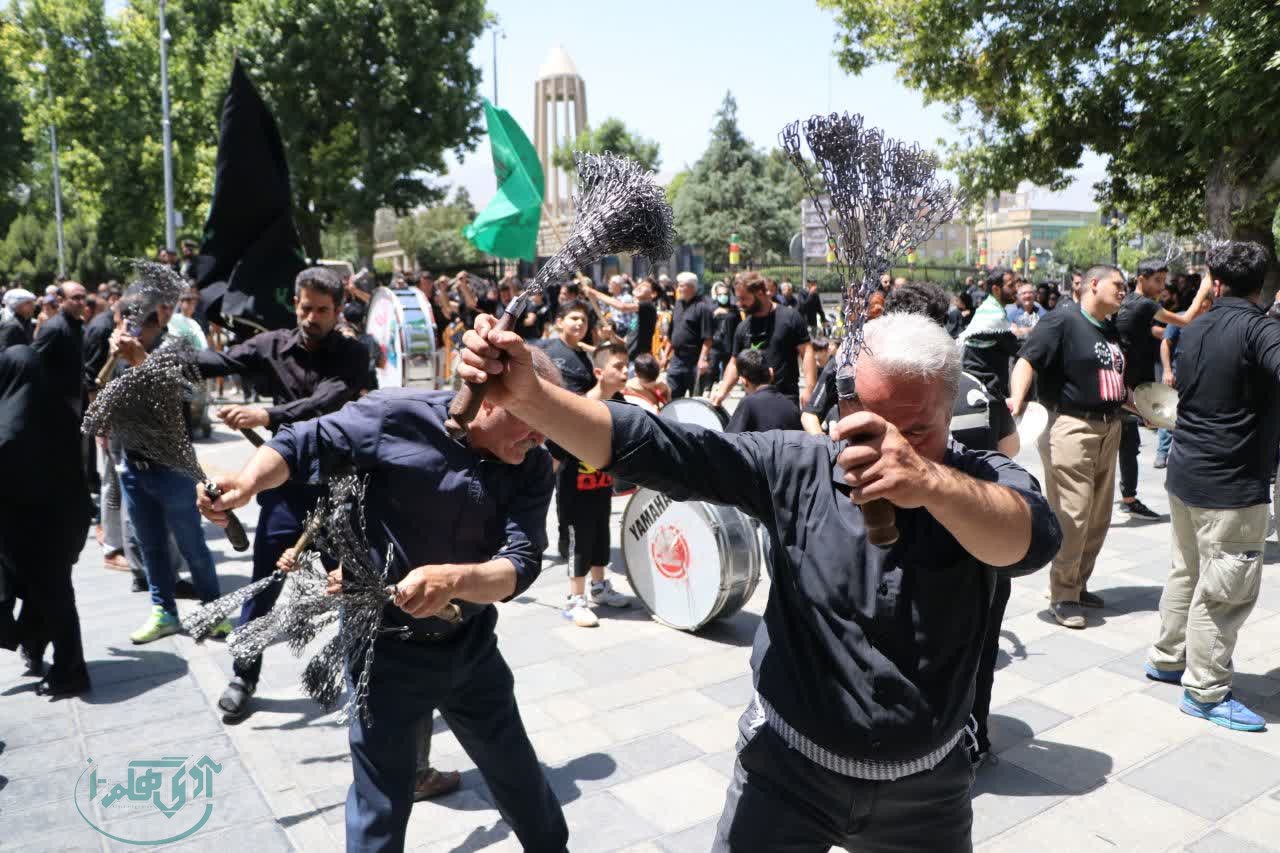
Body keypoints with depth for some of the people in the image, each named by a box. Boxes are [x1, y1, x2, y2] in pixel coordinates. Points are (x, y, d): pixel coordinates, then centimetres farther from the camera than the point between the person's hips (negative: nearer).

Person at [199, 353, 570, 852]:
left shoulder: (533, 467, -12)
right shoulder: (397, 417, -21)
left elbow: (521, 564, -22)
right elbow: (300, 445, -10)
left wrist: (454, 580, -41)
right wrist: (248, 481, -31)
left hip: (471, 644, 4)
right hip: (385, 645, -3)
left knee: (519, 778, 23)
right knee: (381, 810, 11)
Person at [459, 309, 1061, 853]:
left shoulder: (983, 482, -11)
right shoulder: (796, 469, -12)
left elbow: (1033, 539, -33)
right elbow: (652, 449, -21)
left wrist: (931, 483, -52)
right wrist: (526, 394, -33)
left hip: (925, 787, 1)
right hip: (787, 769, -1)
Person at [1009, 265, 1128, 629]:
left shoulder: (1112, 331, 17)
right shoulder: (1062, 321, -9)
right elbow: (1027, 360, -20)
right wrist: (1017, 400, -34)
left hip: (1109, 429, 9)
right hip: (1071, 427, -9)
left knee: (1099, 518, 14)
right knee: (1072, 517, -7)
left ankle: (1078, 584, 28)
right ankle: (1062, 596, 6)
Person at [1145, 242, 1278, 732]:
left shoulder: (1194, 331, 7)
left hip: (1185, 474, 8)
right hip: (1232, 486, -8)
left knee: (1187, 571, 21)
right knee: (1224, 591, 2)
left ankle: (1167, 658, 32)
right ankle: (1205, 692, 11)